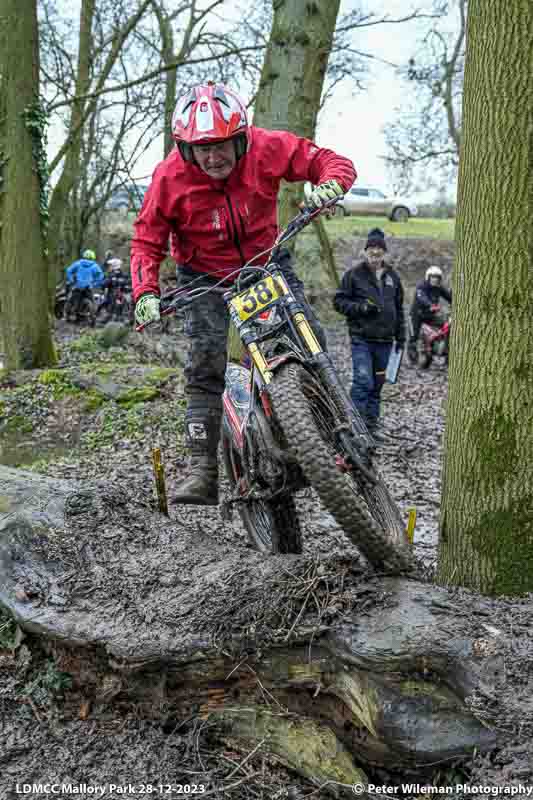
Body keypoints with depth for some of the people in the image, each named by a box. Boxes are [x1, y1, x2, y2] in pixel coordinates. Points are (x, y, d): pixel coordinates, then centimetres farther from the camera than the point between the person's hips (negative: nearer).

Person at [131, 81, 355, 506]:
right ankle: (204, 471, -8)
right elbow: (147, 241, -9)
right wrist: (145, 292, -25)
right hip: (205, 278, -1)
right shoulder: (170, 177, -19)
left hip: (266, 262, 1)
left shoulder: (267, 148, -18)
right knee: (205, 365, -12)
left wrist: (330, 183, -36)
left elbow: (332, 161, -12)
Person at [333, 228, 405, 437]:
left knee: (377, 383, 9)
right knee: (363, 381, -13)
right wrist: (360, 307, -16)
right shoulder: (354, 274, -1)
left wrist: (400, 337, 16)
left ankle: (372, 424, 17)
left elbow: (399, 308, 19)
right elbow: (339, 301, 0)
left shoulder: (392, 276, 13)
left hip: (384, 340, 5)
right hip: (361, 338, -5)